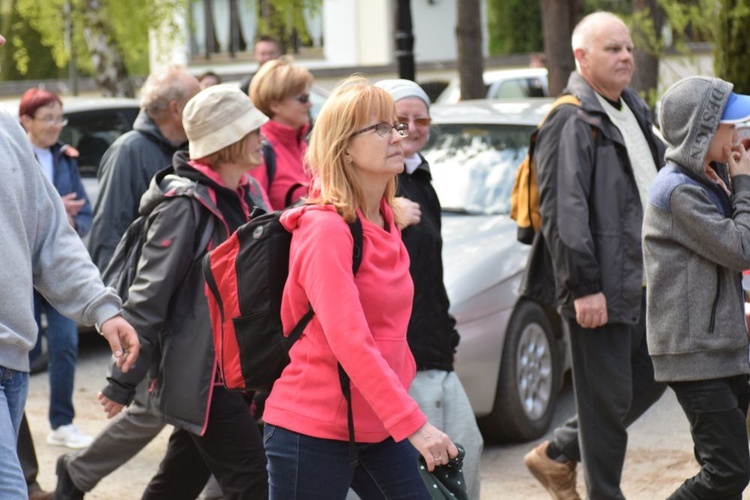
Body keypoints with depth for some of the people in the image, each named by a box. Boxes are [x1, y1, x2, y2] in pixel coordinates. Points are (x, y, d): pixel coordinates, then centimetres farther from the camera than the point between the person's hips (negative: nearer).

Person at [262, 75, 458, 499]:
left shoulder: (387, 221, 9)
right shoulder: (325, 229, -17)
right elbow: (348, 341, -27)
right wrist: (413, 423, -31)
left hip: (377, 427, 8)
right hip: (313, 431, -8)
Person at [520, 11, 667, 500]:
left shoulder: (633, 111, 15)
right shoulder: (572, 122, -14)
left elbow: (658, 178, 26)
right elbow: (562, 211, -20)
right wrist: (583, 287, -23)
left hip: (641, 281, 9)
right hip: (600, 290, -9)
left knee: (650, 379, 16)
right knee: (608, 397, -1)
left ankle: (558, 454, 29)